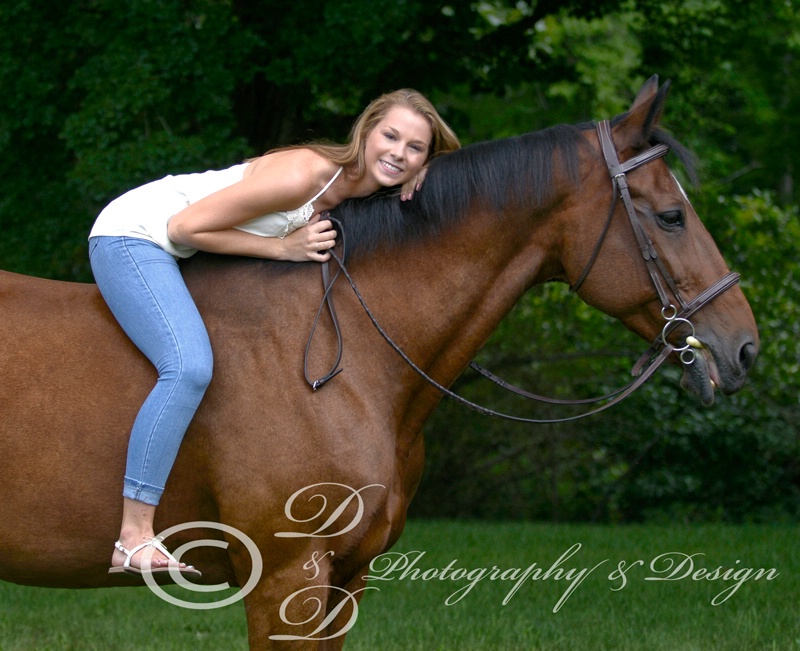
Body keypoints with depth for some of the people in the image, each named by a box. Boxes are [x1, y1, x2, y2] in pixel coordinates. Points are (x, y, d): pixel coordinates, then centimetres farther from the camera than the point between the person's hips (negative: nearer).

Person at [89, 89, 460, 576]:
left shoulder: (363, 195, -2)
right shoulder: (305, 174, -27)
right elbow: (186, 227, -25)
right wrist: (283, 248, -23)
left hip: (177, 257, 10)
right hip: (133, 238, -10)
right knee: (190, 366, -29)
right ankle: (134, 538, -27)